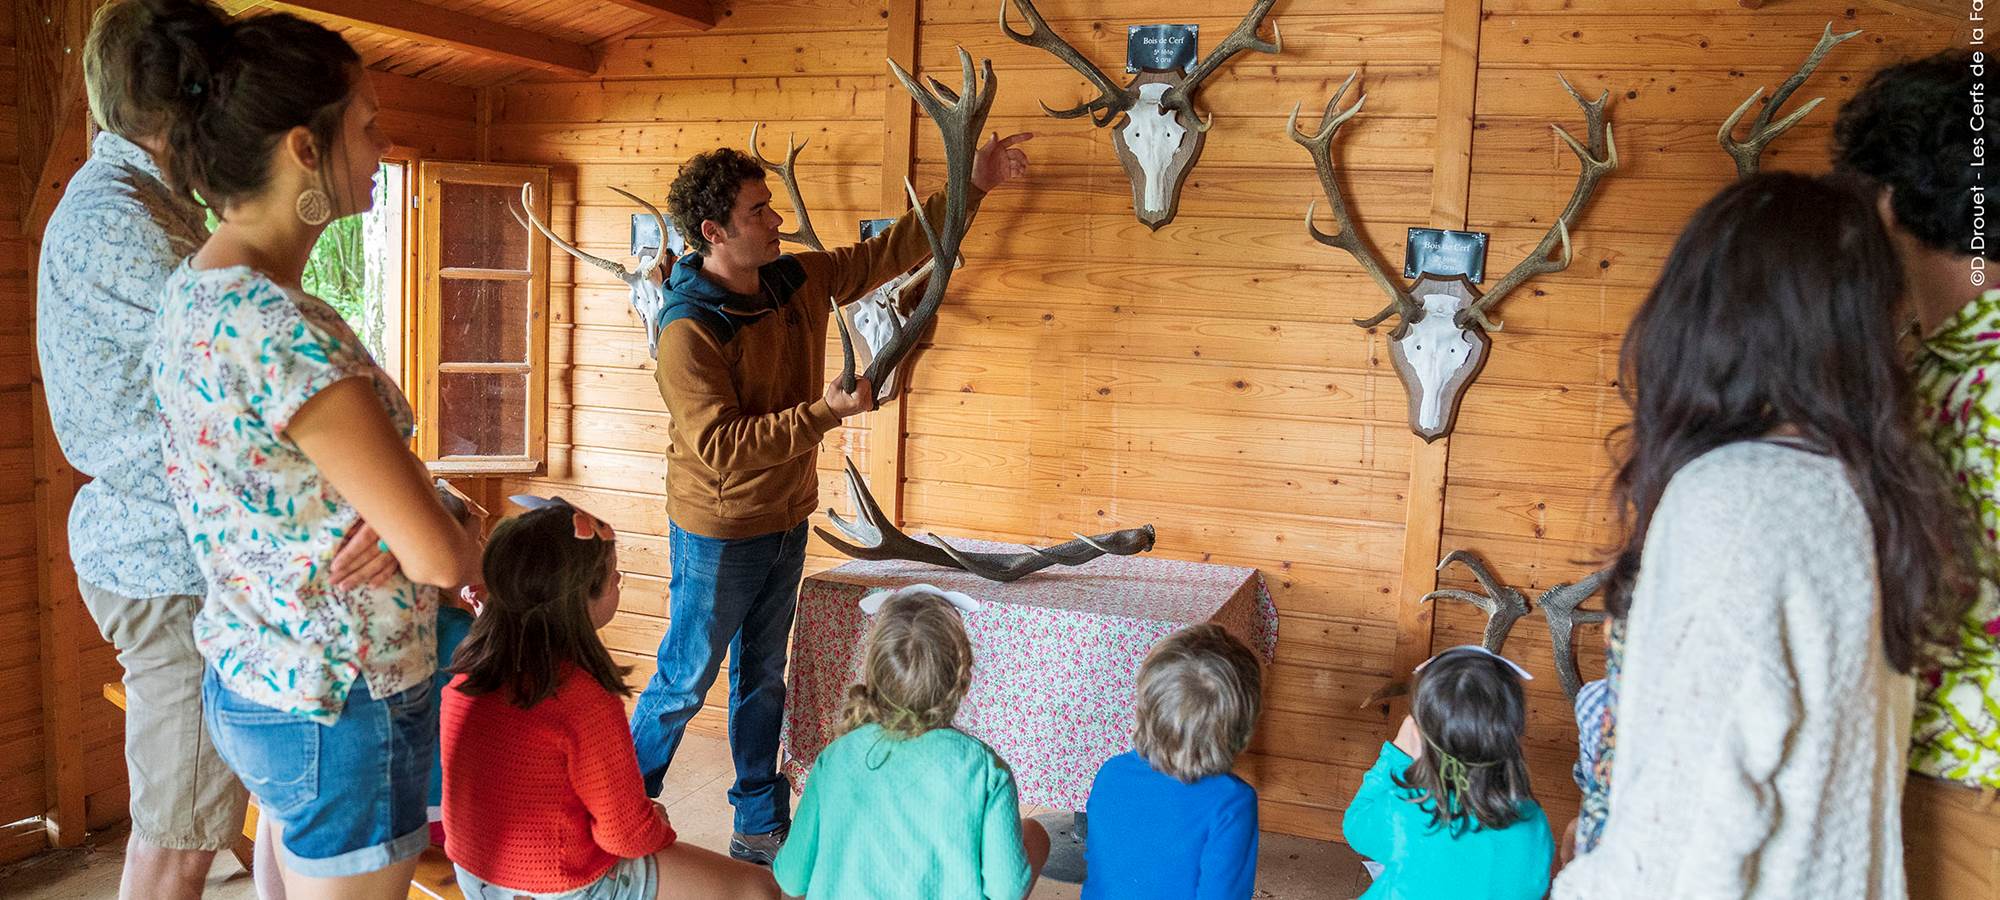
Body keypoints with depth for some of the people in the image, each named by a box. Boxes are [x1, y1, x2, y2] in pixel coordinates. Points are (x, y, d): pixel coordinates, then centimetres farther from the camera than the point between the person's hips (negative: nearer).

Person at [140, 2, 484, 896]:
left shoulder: (189, 291, 3)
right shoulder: (282, 329, -27)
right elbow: (433, 554, -24)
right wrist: (488, 566, -2)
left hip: (248, 681, 9)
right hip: (340, 707, -9)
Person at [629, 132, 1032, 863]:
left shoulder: (800, 280, -1)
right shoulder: (687, 330, -22)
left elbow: (890, 250, 7)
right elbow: (721, 446, -28)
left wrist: (974, 185, 3)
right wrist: (826, 412, -30)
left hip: (785, 521, 7)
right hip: (719, 534, -7)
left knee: (763, 681, 17)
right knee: (685, 683, 7)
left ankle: (761, 828, 31)